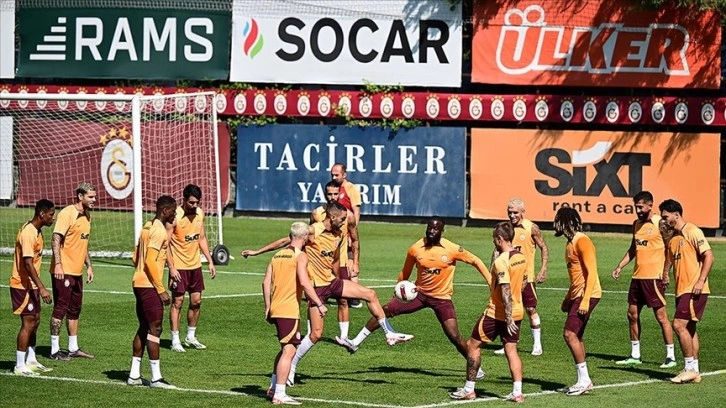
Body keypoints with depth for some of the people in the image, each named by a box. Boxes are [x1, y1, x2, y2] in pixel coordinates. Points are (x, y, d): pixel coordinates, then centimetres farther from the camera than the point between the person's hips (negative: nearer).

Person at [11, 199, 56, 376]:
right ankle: (20, 366, -2)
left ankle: (31, 361, 23)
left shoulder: (36, 231, 10)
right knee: (28, 323, -7)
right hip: (22, 285, -10)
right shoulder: (28, 233, -22)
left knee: (35, 321, 14)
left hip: (31, 285, 10)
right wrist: (42, 288, -31)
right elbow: (28, 263, -28)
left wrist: (39, 287, 21)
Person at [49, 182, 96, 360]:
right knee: (60, 309, -3)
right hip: (64, 271, -9)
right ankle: (54, 350, 3)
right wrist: (58, 264, -27)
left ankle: (73, 348, 22)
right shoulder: (67, 213, -13)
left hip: (77, 272, 9)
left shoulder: (86, 215, 14)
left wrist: (89, 265, 20)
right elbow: (55, 239, -20)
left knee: (74, 310, 14)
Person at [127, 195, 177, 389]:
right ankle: (156, 378, -6)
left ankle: (134, 375, 16)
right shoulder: (159, 230, -14)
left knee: (144, 328, 14)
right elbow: (151, 261, -21)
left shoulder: (148, 228, 15)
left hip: (139, 284, 10)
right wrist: (161, 290, -18)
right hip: (149, 286, -10)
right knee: (155, 328, -7)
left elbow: (136, 258, 20)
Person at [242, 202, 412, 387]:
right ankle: (291, 368, 4)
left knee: (370, 294, 1)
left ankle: (390, 334, 11)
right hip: (316, 287, -7)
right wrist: (257, 252, -7)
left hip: (332, 282, 7)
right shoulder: (313, 231, -16)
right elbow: (285, 241, -10)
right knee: (316, 333, -9)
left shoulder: (339, 235, 5)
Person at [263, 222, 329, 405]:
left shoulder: (277, 255, 14)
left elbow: (266, 282, 11)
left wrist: (268, 308, 17)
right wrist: (319, 304, -16)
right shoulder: (300, 256, -7)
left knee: (286, 348, 21)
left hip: (275, 309, 8)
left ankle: (273, 387, 24)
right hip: (289, 310, -8)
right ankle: (279, 395, -10)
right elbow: (304, 282, -19)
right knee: (289, 350, -7)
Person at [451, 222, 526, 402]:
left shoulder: (501, 261, -21)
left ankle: (468, 390, 11)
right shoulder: (521, 258, 4)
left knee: (473, 345, 6)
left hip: (497, 313, -7)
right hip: (517, 311, 7)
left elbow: (506, 291, -25)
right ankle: (517, 392, 1)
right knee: (511, 350, 9)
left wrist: (509, 318, -26)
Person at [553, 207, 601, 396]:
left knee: (570, 334, -15)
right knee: (576, 337, 10)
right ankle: (583, 381, 14)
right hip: (576, 295, 10)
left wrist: (585, 301, -24)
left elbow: (591, 273, -19)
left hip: (586, 295, -10)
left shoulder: (582, 241, -14)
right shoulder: (571, 243, 17)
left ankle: (584, 379, -11)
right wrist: (567, 300, 25)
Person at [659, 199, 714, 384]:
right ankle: (694, 371, 13)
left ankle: (690, 368, -9)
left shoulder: (692, 232, -10)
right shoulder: (673, 238, 16)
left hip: (694, 289, -9)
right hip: (682, 290, 9)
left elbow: (708, 255, -15)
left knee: (679, 324, -15)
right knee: (689, 328, 9)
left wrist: (701, 281, -20)